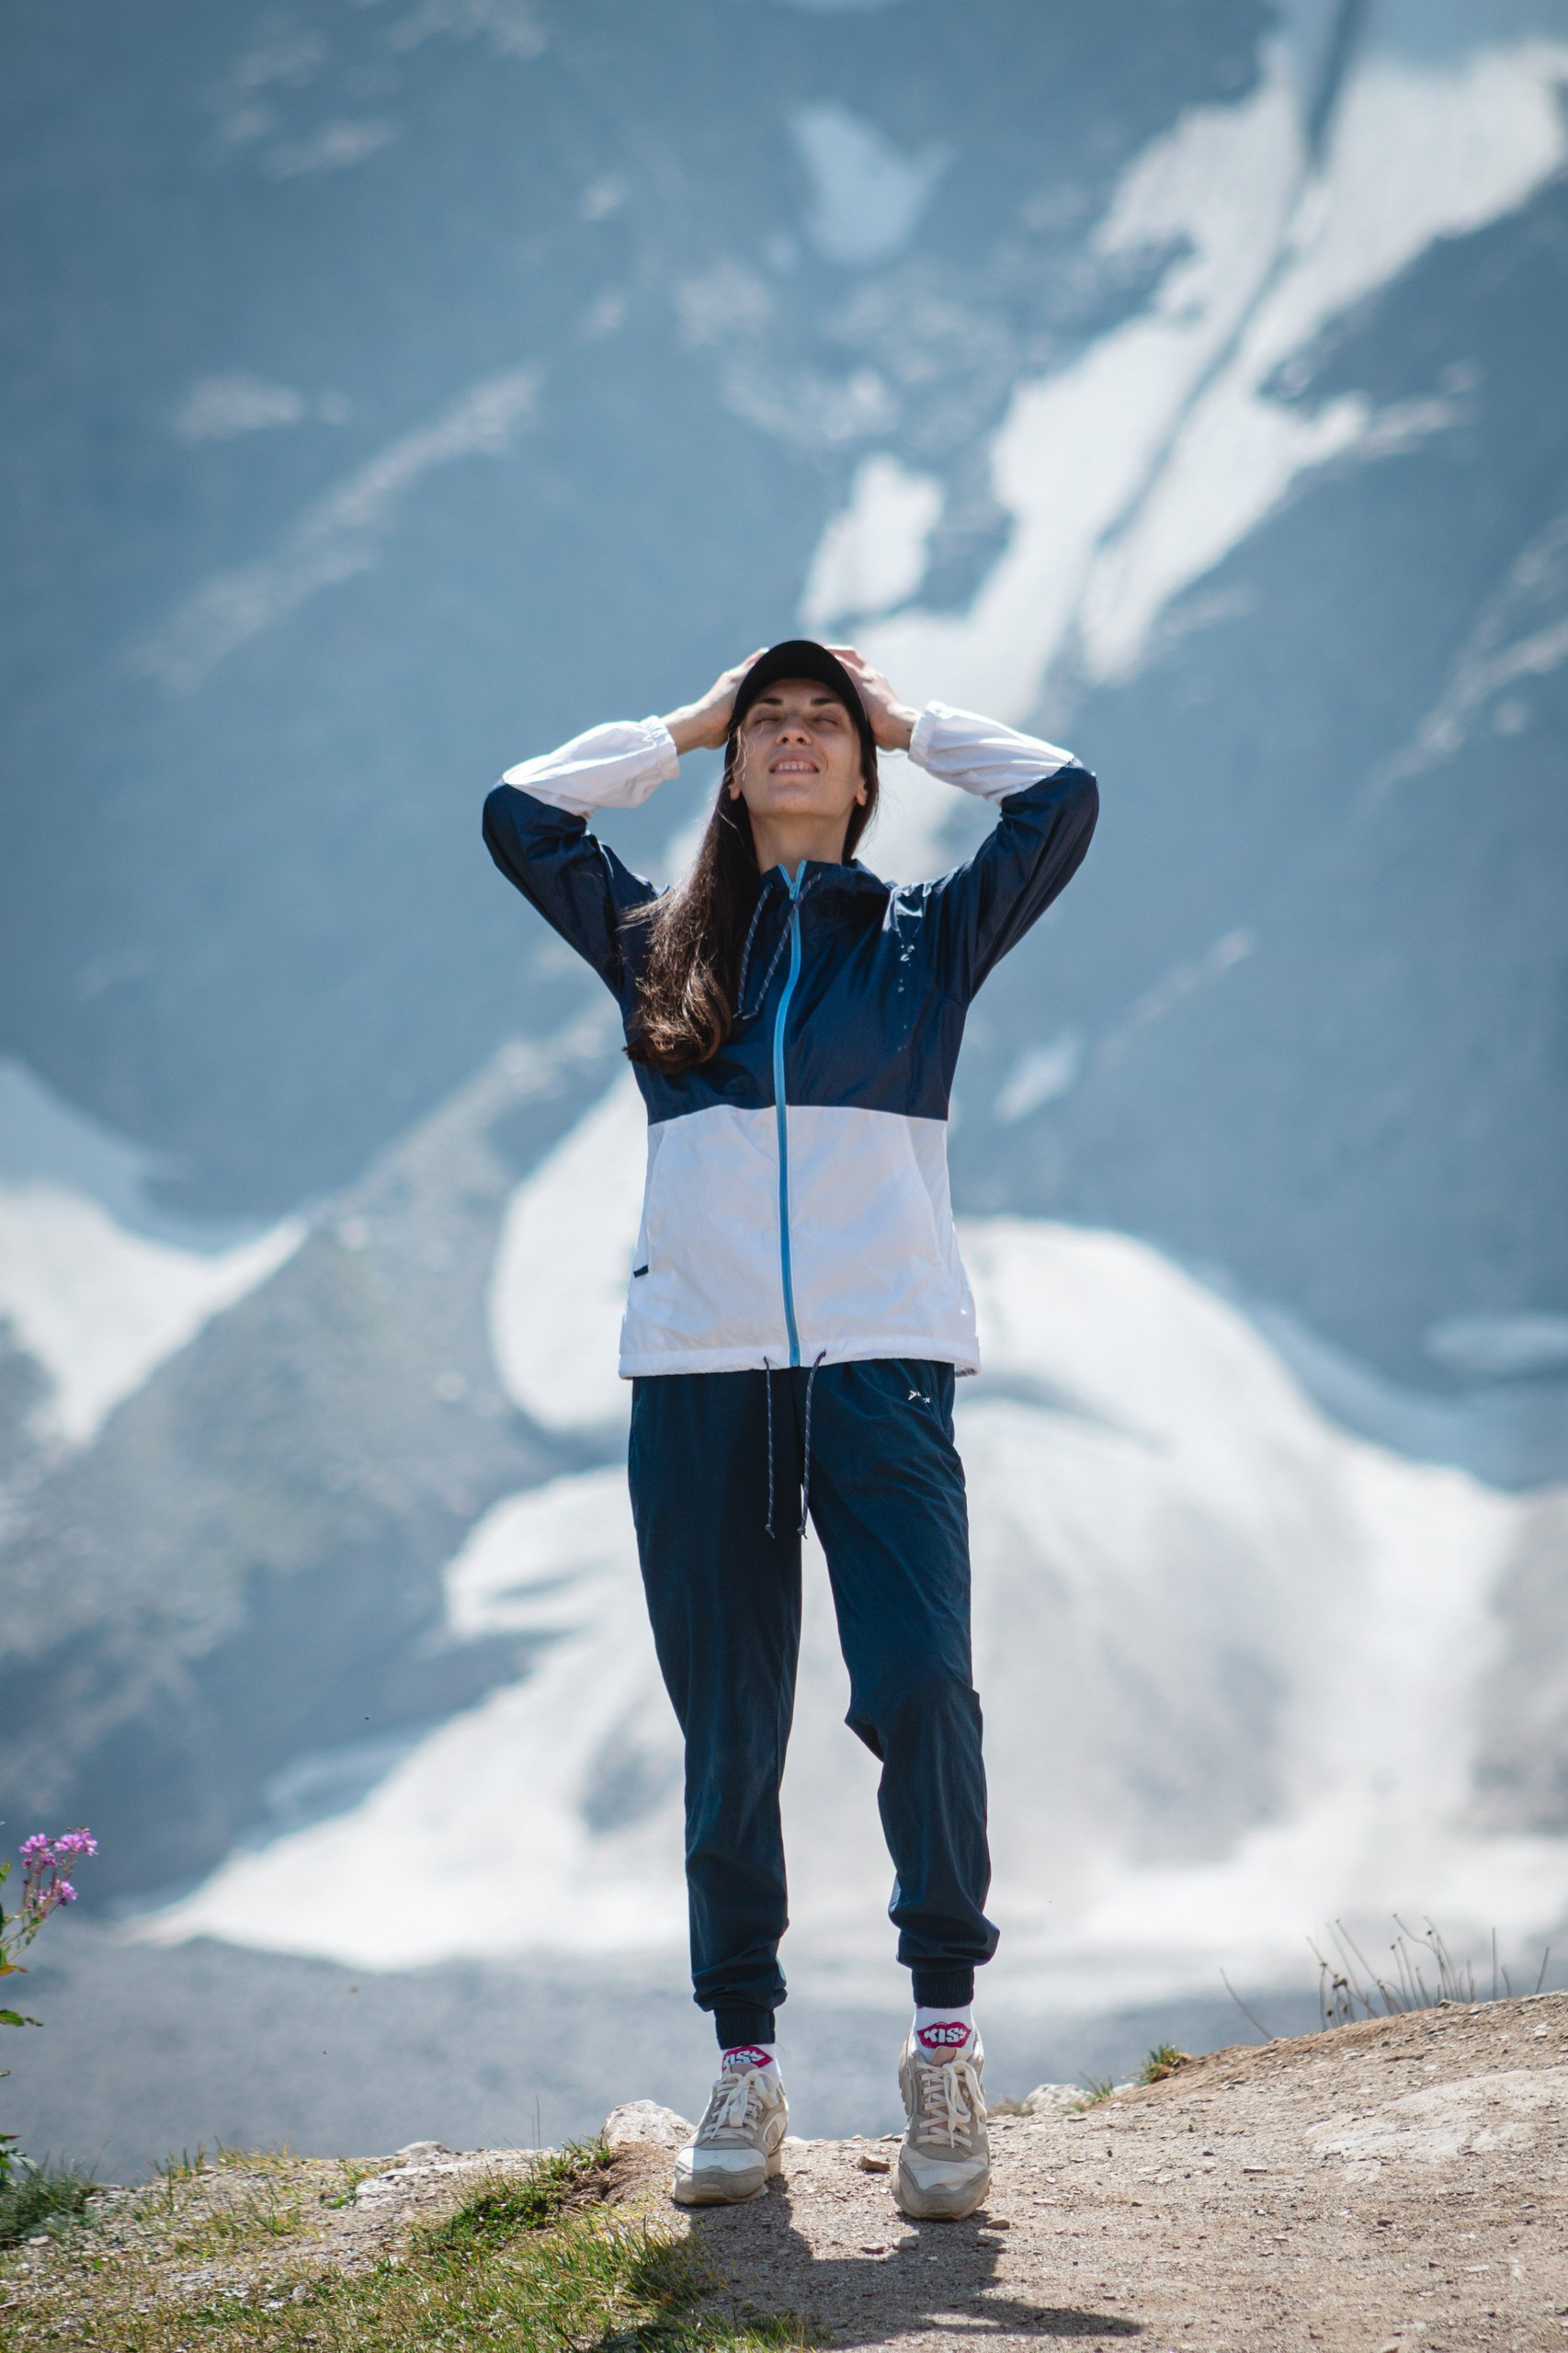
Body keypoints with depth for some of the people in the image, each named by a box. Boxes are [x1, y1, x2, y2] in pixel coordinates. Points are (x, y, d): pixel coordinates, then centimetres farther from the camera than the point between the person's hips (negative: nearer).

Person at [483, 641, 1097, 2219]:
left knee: (918, 1692, -18)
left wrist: (907, 720, 17)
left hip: (881, 1362, -2)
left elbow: (1061, 799, 5)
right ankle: (744, 2073, 9)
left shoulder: (925, 939, 13)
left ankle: (945, 2035, -6)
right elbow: (520, 813, 15)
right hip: (696, 1374, 2)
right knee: (726, 1736, 2)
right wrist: (685, 727, 21)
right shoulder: (661, 948, 18)